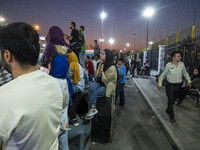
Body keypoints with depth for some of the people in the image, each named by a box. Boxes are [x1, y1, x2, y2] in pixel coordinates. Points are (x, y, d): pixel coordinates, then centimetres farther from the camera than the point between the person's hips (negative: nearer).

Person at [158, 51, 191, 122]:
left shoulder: (181, 64, -2)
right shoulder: (169, 65, -12)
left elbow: (185, 73, 11)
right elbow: (163, 75, -6)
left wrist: (189, 80, 1)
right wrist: (160, 84, -11)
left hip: (178, 85, 5)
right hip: (170, 85, -4)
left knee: (174, 100, 18)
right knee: (170, 100, -2)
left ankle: (168, 110, 41)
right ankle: (171, 116, 10)